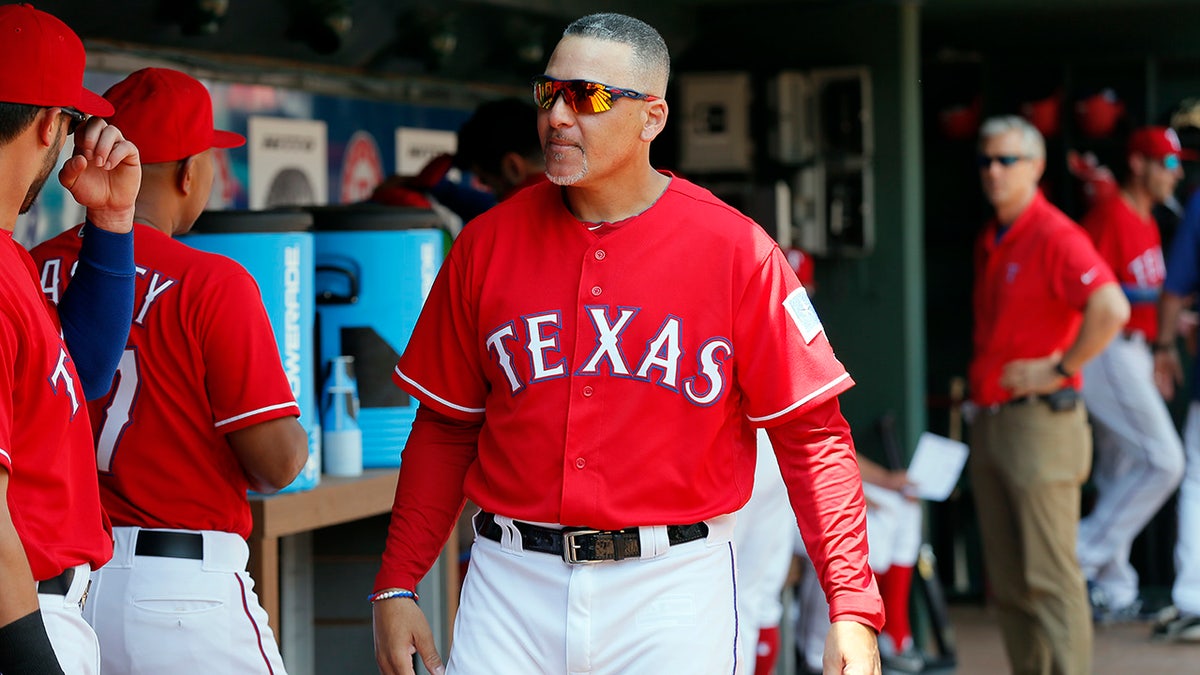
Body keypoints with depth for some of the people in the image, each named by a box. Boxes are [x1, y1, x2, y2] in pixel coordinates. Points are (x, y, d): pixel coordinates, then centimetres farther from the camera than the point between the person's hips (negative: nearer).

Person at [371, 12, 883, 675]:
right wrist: (397, 585, 2)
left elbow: (811, 433, -4)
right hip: (513, 586, 2)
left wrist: (852, 610, -11)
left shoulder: (736, 250, -3)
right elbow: (446, 427, 10)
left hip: (672, 586, -2)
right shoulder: (487, 244, 6)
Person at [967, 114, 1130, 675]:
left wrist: (1060, 369, -18)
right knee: (1005, 581, 10)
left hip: (1039, 419, -9)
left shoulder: (1055, 237, -12)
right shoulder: (988, 242, 16)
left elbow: (1111, 310, -25)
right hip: (988, 420, 9)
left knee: (1049, 576, -9)